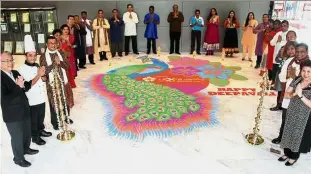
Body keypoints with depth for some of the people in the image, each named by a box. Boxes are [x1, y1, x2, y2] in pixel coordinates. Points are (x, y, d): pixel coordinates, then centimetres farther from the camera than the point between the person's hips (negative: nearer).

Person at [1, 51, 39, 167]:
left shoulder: (15, 73, 2)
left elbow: (26, 86, 5)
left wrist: (23, 85, -17)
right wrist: (18, 87, -27)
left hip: (24, 110, 7)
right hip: (12, 114, -7)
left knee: (27, 133, 25)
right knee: (17, 137, 11)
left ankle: (26, 149, 49)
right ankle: (18, 158, 32)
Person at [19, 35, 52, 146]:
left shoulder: (37, 66, 5)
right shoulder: (22, 69, -17)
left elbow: (43, 79, 14)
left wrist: (43, 76, -9)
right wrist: (38, 75, -29)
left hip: (41, 98, 7)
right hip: (32, 100, -7)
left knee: (41, 117, 23)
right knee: (33, 119, 10)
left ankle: (41, 130, 42)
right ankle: (35, 137, 25)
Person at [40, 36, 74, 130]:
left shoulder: (61, 54, 5)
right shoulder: (43, 57, -5)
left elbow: (67, 66, -2)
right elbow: (44, 70, -14)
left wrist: (60, 62, -20)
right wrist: (54, 63, -22)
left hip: (63, 82, 3)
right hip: (52, 83, -3)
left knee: (66, 101, 15)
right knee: (54, 103, 8)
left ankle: (66, 117, 37)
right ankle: (55, 122, 24)